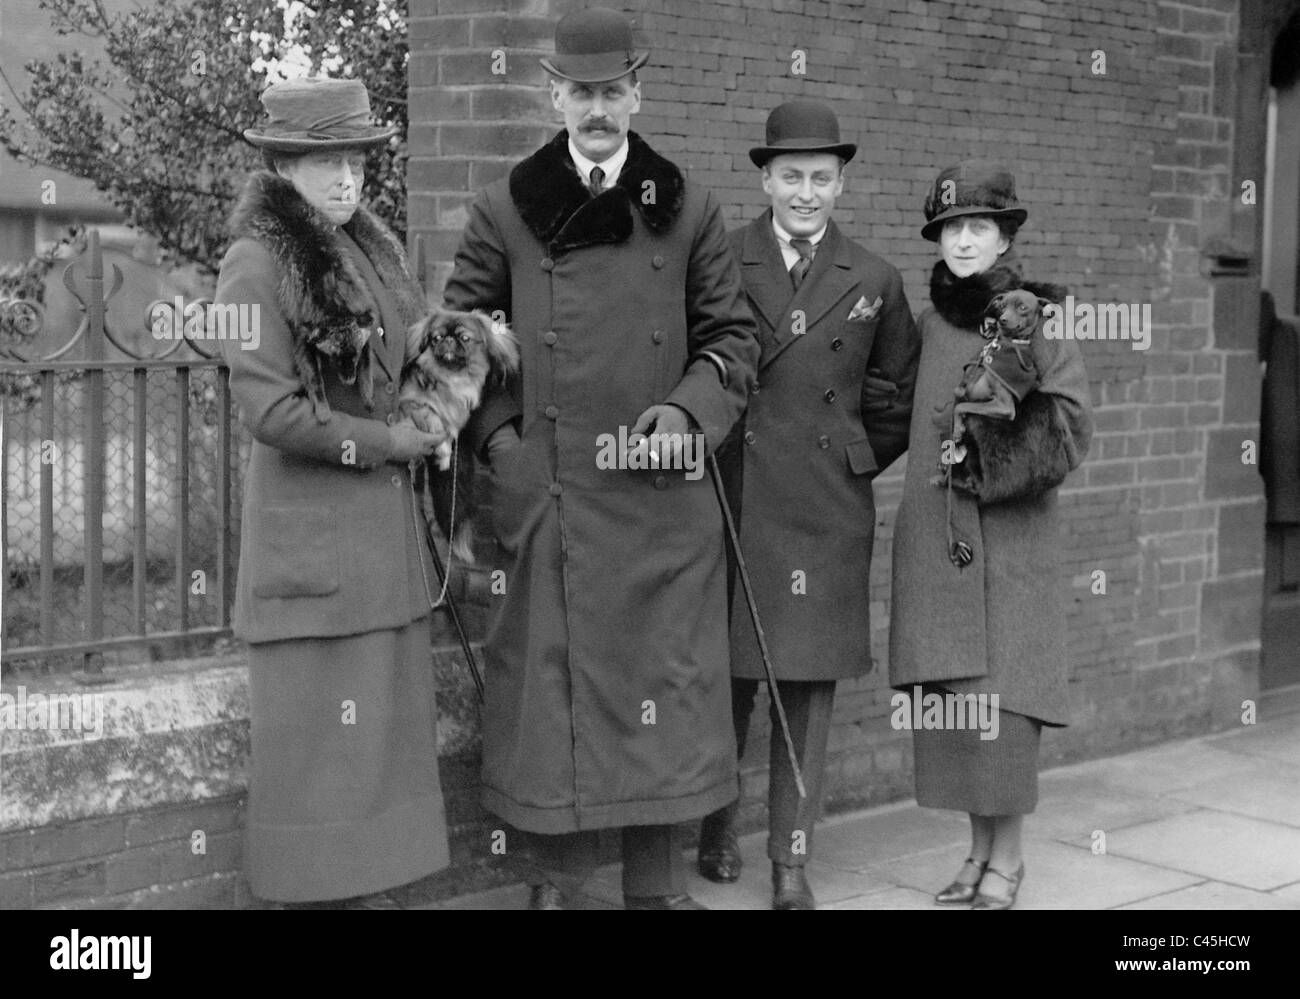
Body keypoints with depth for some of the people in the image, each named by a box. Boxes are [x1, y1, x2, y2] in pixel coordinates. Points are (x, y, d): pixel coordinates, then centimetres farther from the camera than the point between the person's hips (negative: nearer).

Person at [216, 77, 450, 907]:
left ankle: (371, 884, 23)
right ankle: (315, 886, 13)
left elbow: (410, 360, 22)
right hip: (312, 527, -7)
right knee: (320, 724, 0)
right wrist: (385, 443, -11)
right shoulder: (258, 263, -12)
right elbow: (270, 410, -16)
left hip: (386, 523, 7)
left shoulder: (377, 249, 10)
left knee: (388, 718, 12)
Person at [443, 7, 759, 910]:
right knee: (548, 680, 3)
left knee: (664, 683, 4)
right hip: (546, 496, 0)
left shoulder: (689, 211, 7)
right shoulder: (504, 212, 5)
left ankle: (661, 883, 16)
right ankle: (555, 878, 17)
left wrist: (690, 409, -6)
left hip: (664, 498, 1)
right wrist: (499, 439, -3)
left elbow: (732, 335, 11)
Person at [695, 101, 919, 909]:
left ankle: (793, 860, 13)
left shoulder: (874, 281, 7)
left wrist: (865, 456, 8)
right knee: (727, 675, 8)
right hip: (732, 502, -1)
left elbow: (906, 393, 16)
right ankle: (718, 821, 31)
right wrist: (701, 448, -2)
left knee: (811, 683, 3)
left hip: (828, 511, 1)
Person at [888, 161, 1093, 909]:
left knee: (1001, 699, -4)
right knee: (948, 697, 6)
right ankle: (979, 850, 19)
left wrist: (990, 453, -18)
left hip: (1011, 539, -5)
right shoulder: (931, 322, 10)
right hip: (935, 538, 5)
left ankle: (1008, 860, 10)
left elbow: (1069, 430, -8)